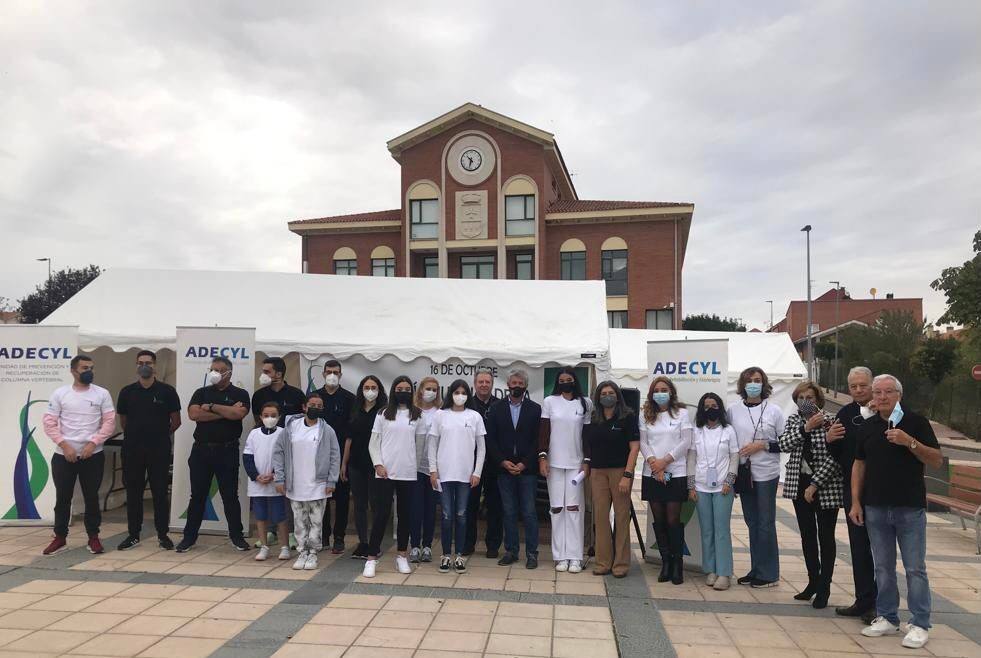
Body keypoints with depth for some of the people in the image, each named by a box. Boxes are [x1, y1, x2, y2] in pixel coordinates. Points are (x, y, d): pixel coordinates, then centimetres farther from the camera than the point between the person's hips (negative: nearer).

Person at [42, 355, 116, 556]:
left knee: (91, 497, 5)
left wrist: (93, 443, -13)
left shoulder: (102, 394, 1)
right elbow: (49, 423, -2)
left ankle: (93, 537, 15)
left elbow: (109, 422, -2)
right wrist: (64, 445, -12)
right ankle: (60, 537, 22)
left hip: (93, 455, 0)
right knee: (62, 497, 8)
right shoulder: (59, 393, 0)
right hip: (63, 455, 0)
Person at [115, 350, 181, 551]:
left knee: (160, 492, 3)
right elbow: (122, 420, 14)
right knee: (133, 492, 8)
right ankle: (133, 534, 19)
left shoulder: (167, 391, -2)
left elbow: (176, 421, 4)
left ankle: (163, 534, 12)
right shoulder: (127, 392, 4)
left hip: (159, 449, -2)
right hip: (132, 449, 2)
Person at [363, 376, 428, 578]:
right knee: (381, 514, -3)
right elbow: (373, 443, 3)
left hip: (408, 473, 2)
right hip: (384, 473, -1)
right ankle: (372, 557, 5)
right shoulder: (383, 414, 3)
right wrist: (378, 464, -9)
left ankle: (402, 555, 22)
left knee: (404, 514, 9)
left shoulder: (417, 415, 5)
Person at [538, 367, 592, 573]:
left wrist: (587, 461, 0)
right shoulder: (549, 402, 2)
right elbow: (543, 431, 2)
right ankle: (560, 556, 9)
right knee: (556, 509, 2)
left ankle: (575, 557, 5)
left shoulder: (585, 403, 3)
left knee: (574, 508, -1)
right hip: (554, 462, 0)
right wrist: (542, 457, -5)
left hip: (576, 463, 0)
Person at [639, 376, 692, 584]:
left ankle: (677, 563, 10)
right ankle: (665, 562, 15)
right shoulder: (646, 416, 10)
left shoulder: (682, 413, 2)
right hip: (652, 474, 3)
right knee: (658, 520, 5)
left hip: (676, 473, -3)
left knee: (673, 520, -4)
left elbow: (685, 442, -4)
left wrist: (665, 461, -11)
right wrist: (653, 462, -11)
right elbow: (643, 443, 5)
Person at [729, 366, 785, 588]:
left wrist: (762, 445, -14)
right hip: (744, 472, 3)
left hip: (766, 474, -3)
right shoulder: (733, 410, 6)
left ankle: (768, 574, 11)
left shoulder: (774, 410, -1)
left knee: (766, 523, 0)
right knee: (752, 523, 12)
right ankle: (756, 570, 22)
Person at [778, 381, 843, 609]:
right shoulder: (793, 420, 6)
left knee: (825, 537, 3)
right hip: (800, 485, 5)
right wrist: (806, 428, -20)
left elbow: (834, 458, -14)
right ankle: (813, 581, 25)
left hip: (825, 486, -5)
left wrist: (815, 484, -16)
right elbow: (784, 444, -9)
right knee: (807, 535, 12)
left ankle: (824, 588, 12)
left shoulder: (829, 421, -10)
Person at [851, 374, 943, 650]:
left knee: (915, 568, 3)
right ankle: (887, 618, 22)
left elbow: (937, 461, -7)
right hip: (876, 508, 4)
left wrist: (909, 442, -22)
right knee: (883, 567, 11)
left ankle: (920, 624, 13)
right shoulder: (867, 426, 8)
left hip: (910, 508, -4)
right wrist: (855, 502, 6)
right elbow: (859, 465, 11)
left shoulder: (916, 422, -3)